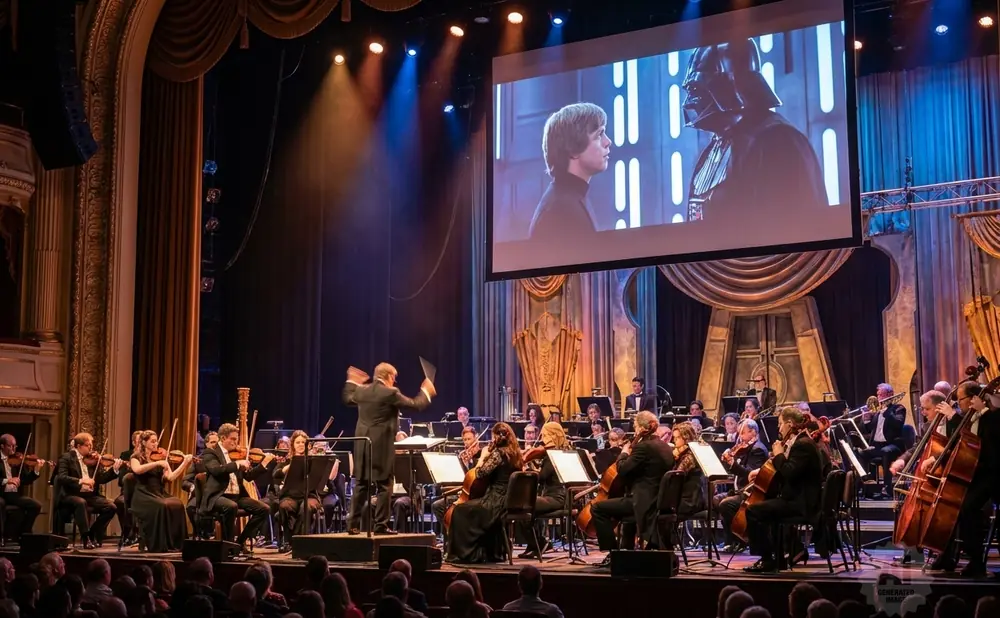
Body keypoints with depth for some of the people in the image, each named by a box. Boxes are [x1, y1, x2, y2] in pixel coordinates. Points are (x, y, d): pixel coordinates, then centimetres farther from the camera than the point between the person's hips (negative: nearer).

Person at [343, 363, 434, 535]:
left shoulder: (362, 390, 6)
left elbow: (347, 399, 27)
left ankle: (353, 524, 9)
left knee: (361, 486, 10)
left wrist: (351, 382, 40)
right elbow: (415, 404, -6)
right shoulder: (391, 393, -12)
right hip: (382, 446, -6)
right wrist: (426, 392, 12)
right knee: (384, 486, 2)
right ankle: (381, 525, 0)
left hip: (362, 445, 6)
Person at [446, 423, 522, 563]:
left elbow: (479, 474, -16)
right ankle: (492, 552, 34)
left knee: (459, 510, 1)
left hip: (497, 502, -9)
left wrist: (483, 456, -2)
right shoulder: (515, 453, 10)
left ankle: (463, 553, 5)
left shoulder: (498, 453, -15)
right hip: (510, 502, 9)